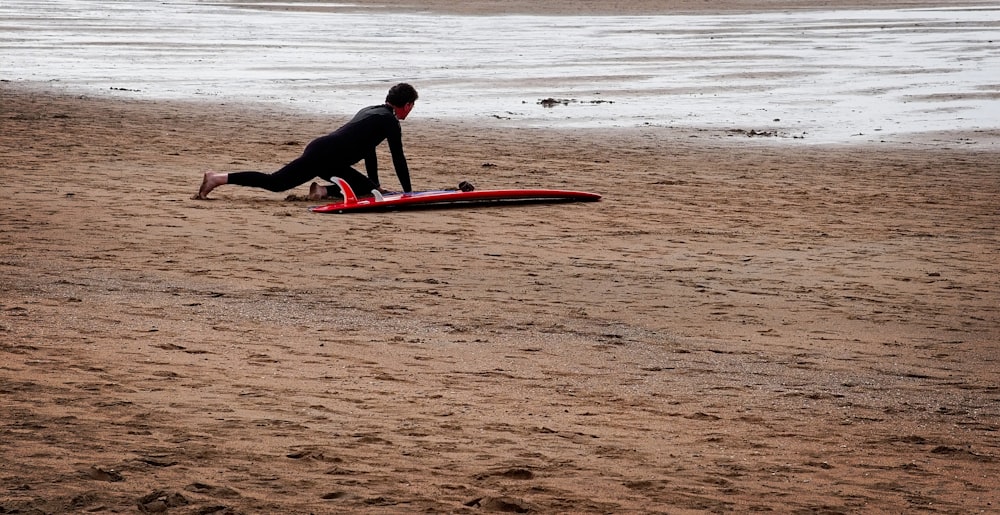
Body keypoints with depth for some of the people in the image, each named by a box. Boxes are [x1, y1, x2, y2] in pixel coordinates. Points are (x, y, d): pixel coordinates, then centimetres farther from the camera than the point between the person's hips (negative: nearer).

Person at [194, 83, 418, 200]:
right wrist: (408, 192, 4)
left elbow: (369, 151, 35)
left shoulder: (370, 111, 26)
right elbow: (398, 158, -3)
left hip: (319, 149, 9)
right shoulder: (390, 121, -3)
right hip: (322, 155, -9)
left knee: (366, 187, 16)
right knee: (275, 182, -15)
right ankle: (217, 178, -21)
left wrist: (376, 185, 40)